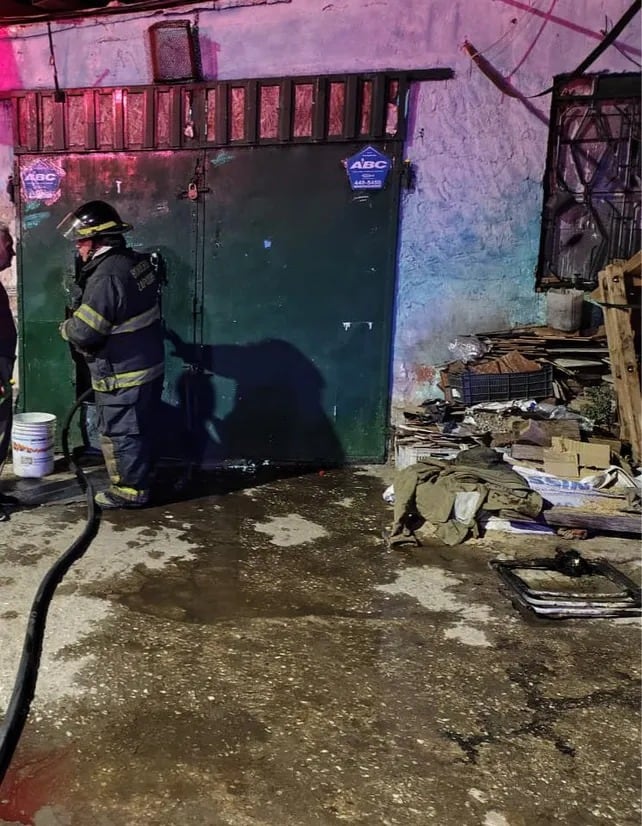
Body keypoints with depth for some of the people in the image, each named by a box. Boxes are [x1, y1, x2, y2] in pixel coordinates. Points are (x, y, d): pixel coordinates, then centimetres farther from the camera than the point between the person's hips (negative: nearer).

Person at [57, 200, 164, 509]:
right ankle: (140, 478, 34)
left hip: (122, 374, -9)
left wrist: (66, 327, -1)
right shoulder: (137, 261, 5)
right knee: (139, 429, 20)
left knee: (119, 433, 5)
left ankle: (129, 490, 16)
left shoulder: (107, 275, -24)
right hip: (148, 364, 9)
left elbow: (83, 332, -24)